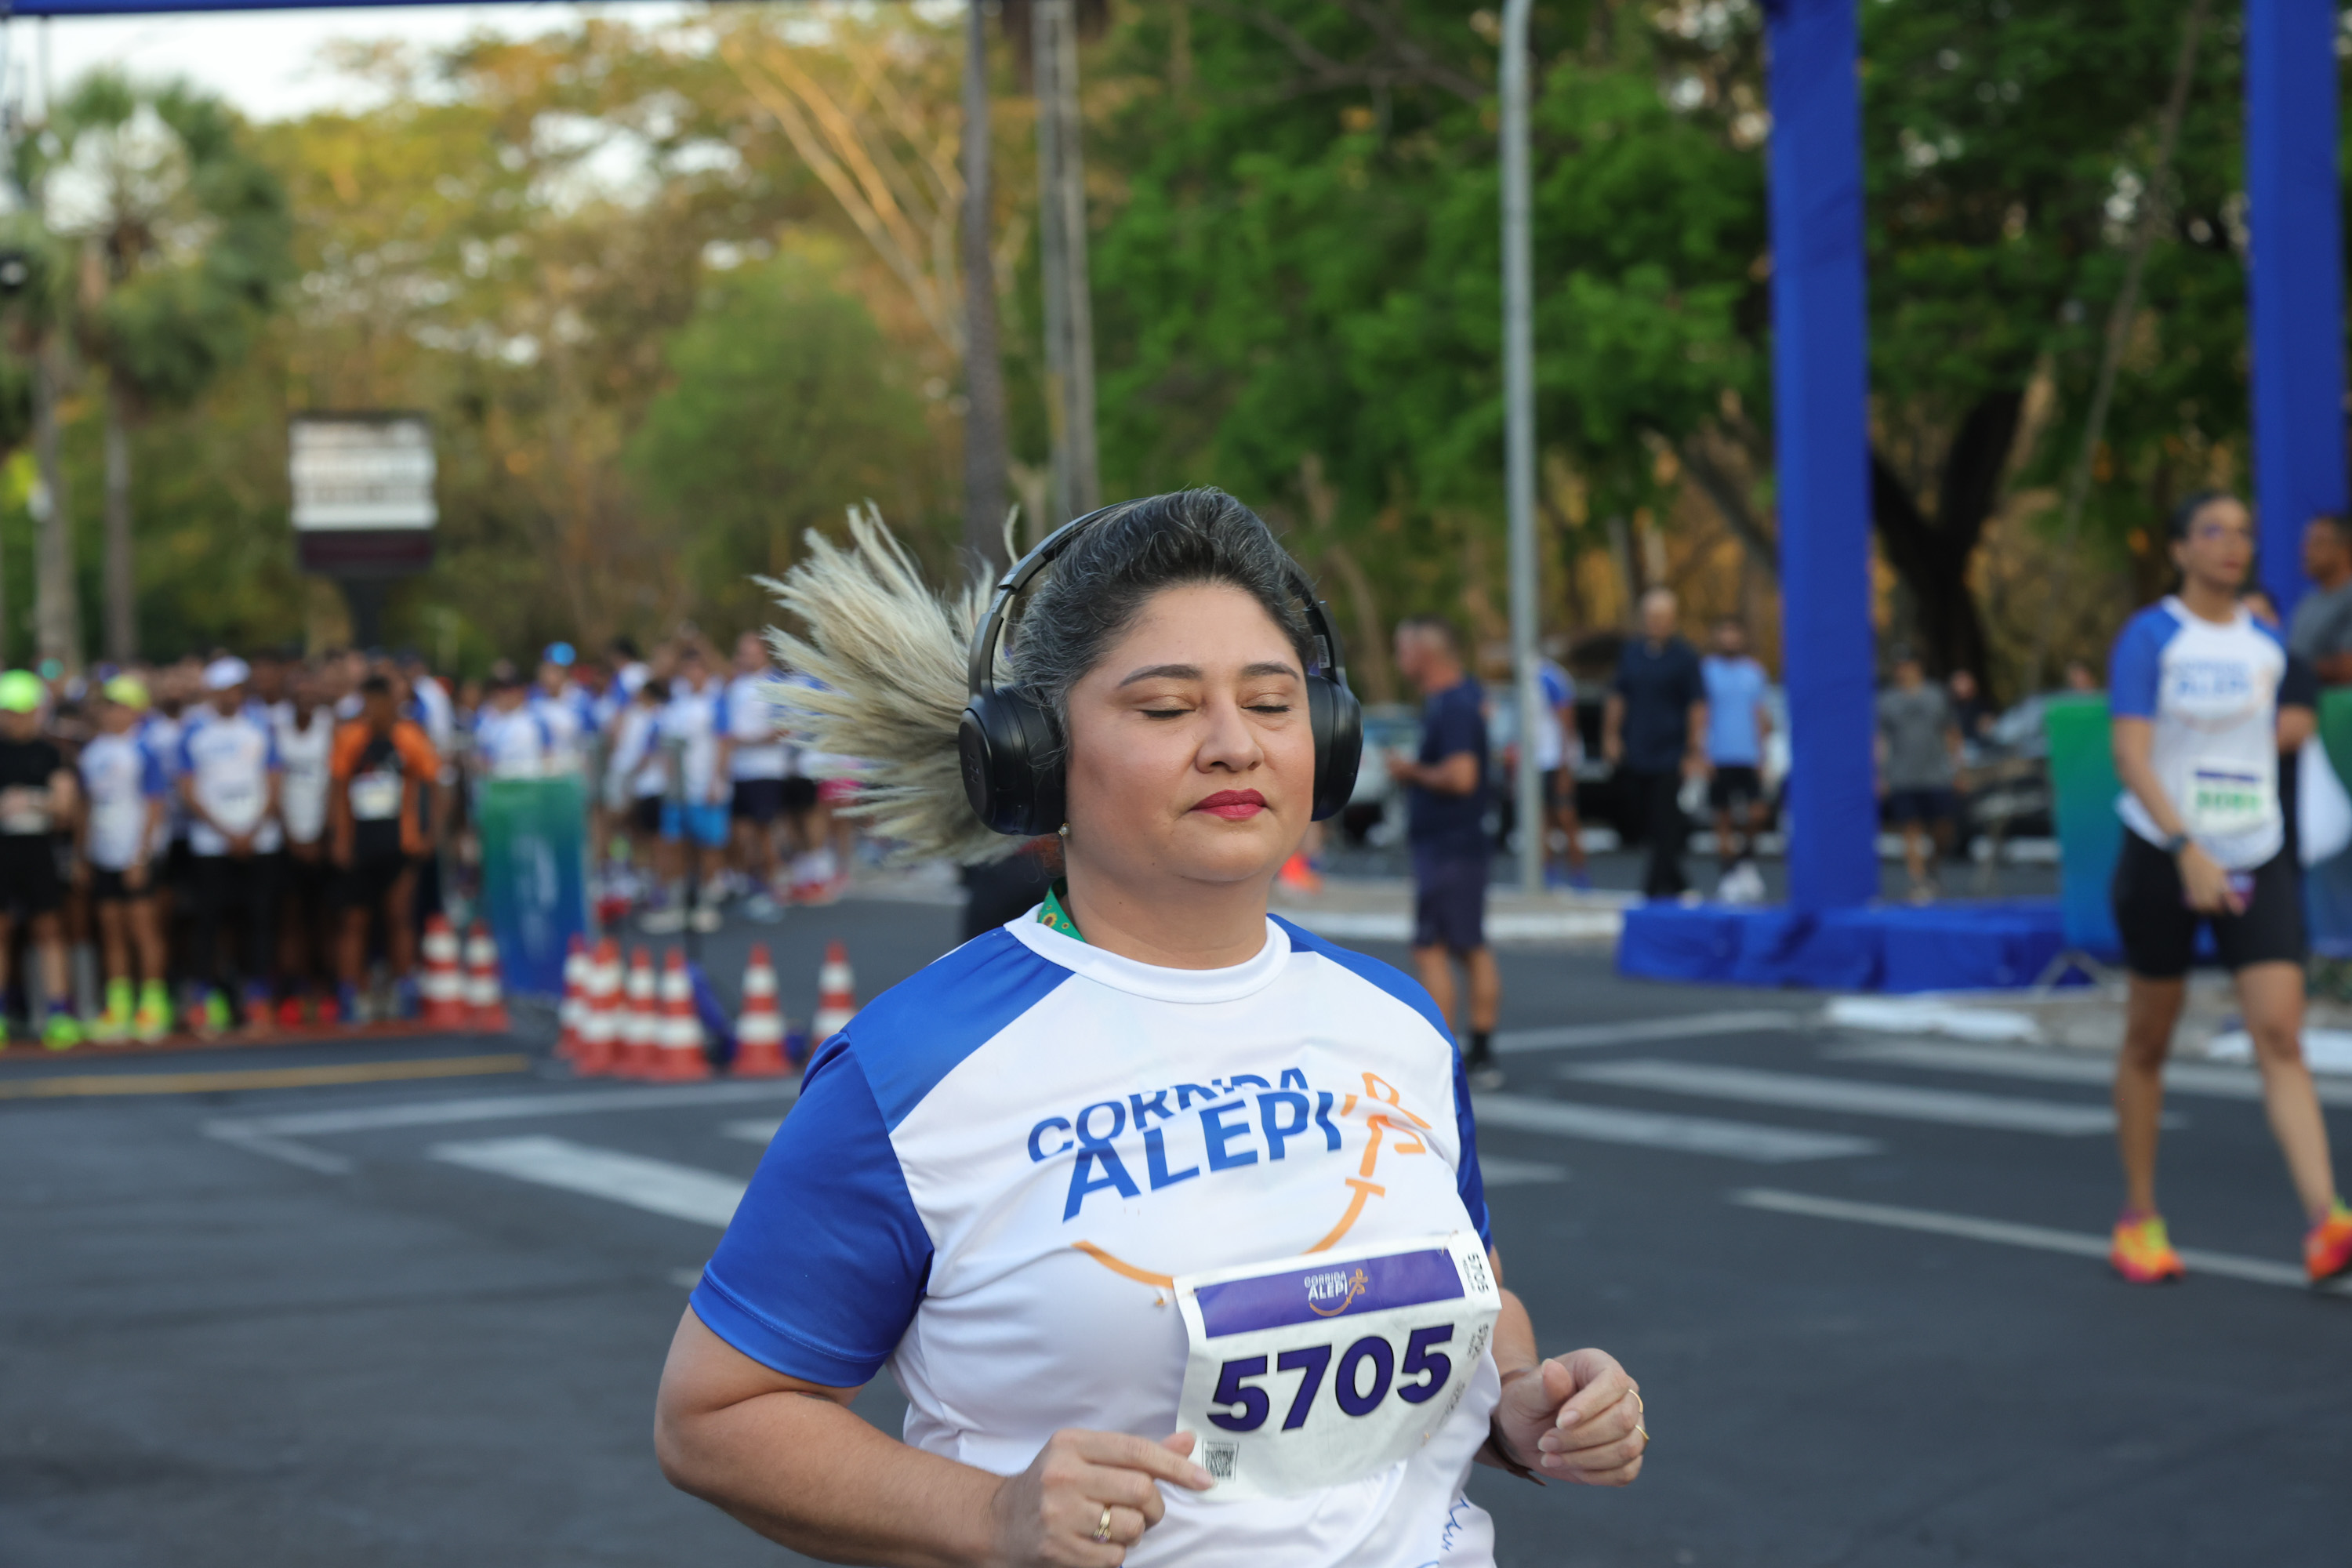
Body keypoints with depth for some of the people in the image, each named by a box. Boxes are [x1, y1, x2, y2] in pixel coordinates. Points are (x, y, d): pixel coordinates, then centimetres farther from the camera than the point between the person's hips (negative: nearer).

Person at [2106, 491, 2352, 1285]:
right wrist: (2188, 850, -28)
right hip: (2165, 858, -4)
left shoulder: (2268, 644, 9)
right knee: (2148, 1041, 8)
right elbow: (2130, 756, -18)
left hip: (2257, 862, 4)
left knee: (2281, 1038, -10)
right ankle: (2139, 1221, 21)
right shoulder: (2149, 637, -8)